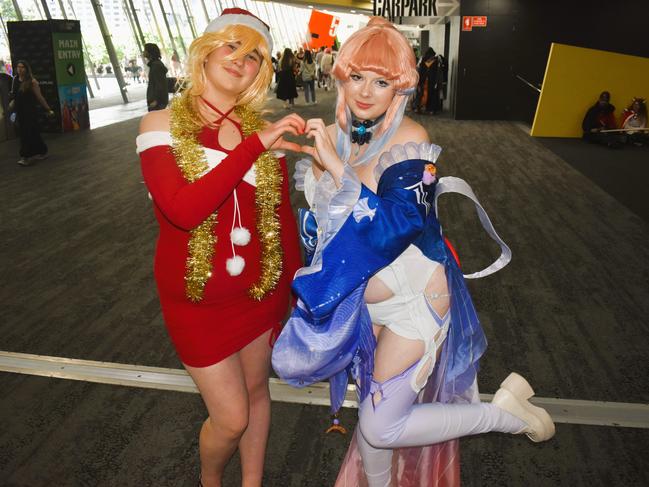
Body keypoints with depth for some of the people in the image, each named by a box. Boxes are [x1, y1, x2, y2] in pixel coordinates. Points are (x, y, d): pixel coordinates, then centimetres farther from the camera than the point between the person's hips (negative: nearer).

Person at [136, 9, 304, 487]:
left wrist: (296, 290, 8)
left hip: (262, 290, 3)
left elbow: (284, 218, 4)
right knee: (232, 418, 6)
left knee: (257, 391, 19)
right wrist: (253, 145, -28)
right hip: (198, 299, -3)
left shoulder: (264, 132, -2)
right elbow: (183, 210, -26)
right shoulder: (162, 125, -9)